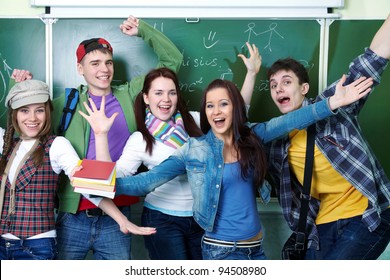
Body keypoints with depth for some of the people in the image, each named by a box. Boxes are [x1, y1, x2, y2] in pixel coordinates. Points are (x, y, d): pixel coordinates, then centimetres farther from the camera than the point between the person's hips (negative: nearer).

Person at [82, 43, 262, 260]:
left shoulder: (194, 121, 1)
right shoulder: (139, 139, -7)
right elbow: (113, 175, -15)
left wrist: (251, 73, -1)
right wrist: (101, 135, -24)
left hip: (201, 217, 4)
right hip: (163, 220, -3)